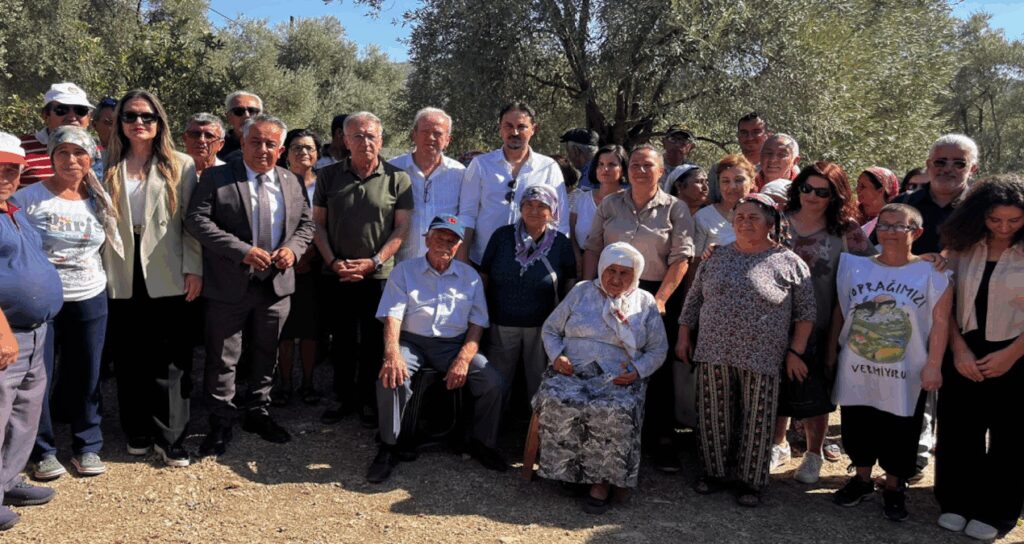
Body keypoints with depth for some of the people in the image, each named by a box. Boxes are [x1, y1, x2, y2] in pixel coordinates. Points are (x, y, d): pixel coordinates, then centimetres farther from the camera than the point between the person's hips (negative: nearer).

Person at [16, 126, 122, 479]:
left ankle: (87, 446, 24)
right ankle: (43, 451, 21)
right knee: (38, 378, 5)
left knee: (86, 377, 10)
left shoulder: (101, 200, 5)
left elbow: (114, 244, 16)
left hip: (91, 301, 3)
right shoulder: (28, 198, -7)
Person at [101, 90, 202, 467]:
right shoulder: (109, 167, 10)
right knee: (129, 359, 10)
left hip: (167, 278, -3)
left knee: (170, 361, 0)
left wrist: (193, 268, -7)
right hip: (122, 277, 3)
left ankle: (169, 439, 7)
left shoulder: (180, 166, 3)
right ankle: (138, 432, 23)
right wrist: (100, 269, 2)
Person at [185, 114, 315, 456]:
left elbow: (306, 223, 14)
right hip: (230, 286, -4)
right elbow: (196, 220, -13)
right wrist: (243, 251, -21)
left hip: (276, 285, 4)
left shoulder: (291, 182, 9)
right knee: (223, 359, 5)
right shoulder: (216, 178, -5)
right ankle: (221, 424, 19)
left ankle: (258, 413, 33)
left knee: (265, 355, 16)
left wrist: (292, 248, -9)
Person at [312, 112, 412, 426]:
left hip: (379, 275, -2)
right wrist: (333, 261, -6)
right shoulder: (329, 176, 5)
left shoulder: (397, 179, -1)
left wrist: (374, 262, -11)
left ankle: (368, 400, 22)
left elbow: (402, 227, -3)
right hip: (337, 276, 2)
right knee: (342, 340, 12)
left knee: (373, 342, 7)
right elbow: (318, 223, 7)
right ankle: (342, 398, 26)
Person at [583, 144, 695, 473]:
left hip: (658, 295, -2)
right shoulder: (610, 205, 9)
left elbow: (681, 259, -5)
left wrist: (660, 299, -14)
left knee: (659, 368, 2)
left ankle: (662, 441, 11)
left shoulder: (675, 209, 2)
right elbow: (592, 248, 9)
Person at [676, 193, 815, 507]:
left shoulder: (789, 263, -1)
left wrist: (795, 351, -4)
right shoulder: (716, 259, 9)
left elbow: (806, 313, 1)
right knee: (714, 417, 9)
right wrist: (684, 338, 10)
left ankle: (751, 481, 21)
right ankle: (714, 472, 26)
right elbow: (693, 301, 14)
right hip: (714, 353, 3)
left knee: (756, 422, 5)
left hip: (761, 359, -3)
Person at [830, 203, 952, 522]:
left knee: (898, 433, 9)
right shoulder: (855, 267, 3)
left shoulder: (933, 273, -5)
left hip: (905, 375, -2)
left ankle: (893, 488, 29)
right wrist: (831, 352, 8)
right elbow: (839, 314, 8)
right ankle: (862, 480, 34)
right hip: (856, 370, 3)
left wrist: (933, 365, -11)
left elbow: (940, 322, -6)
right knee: (858, 427, 15)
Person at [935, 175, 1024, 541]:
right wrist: (959, 349, -7)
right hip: (964, 354, 2)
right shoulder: (962, 247, 0)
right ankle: (957, 503, 24)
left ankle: (995, 512, 23)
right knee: (959, 430, 8)